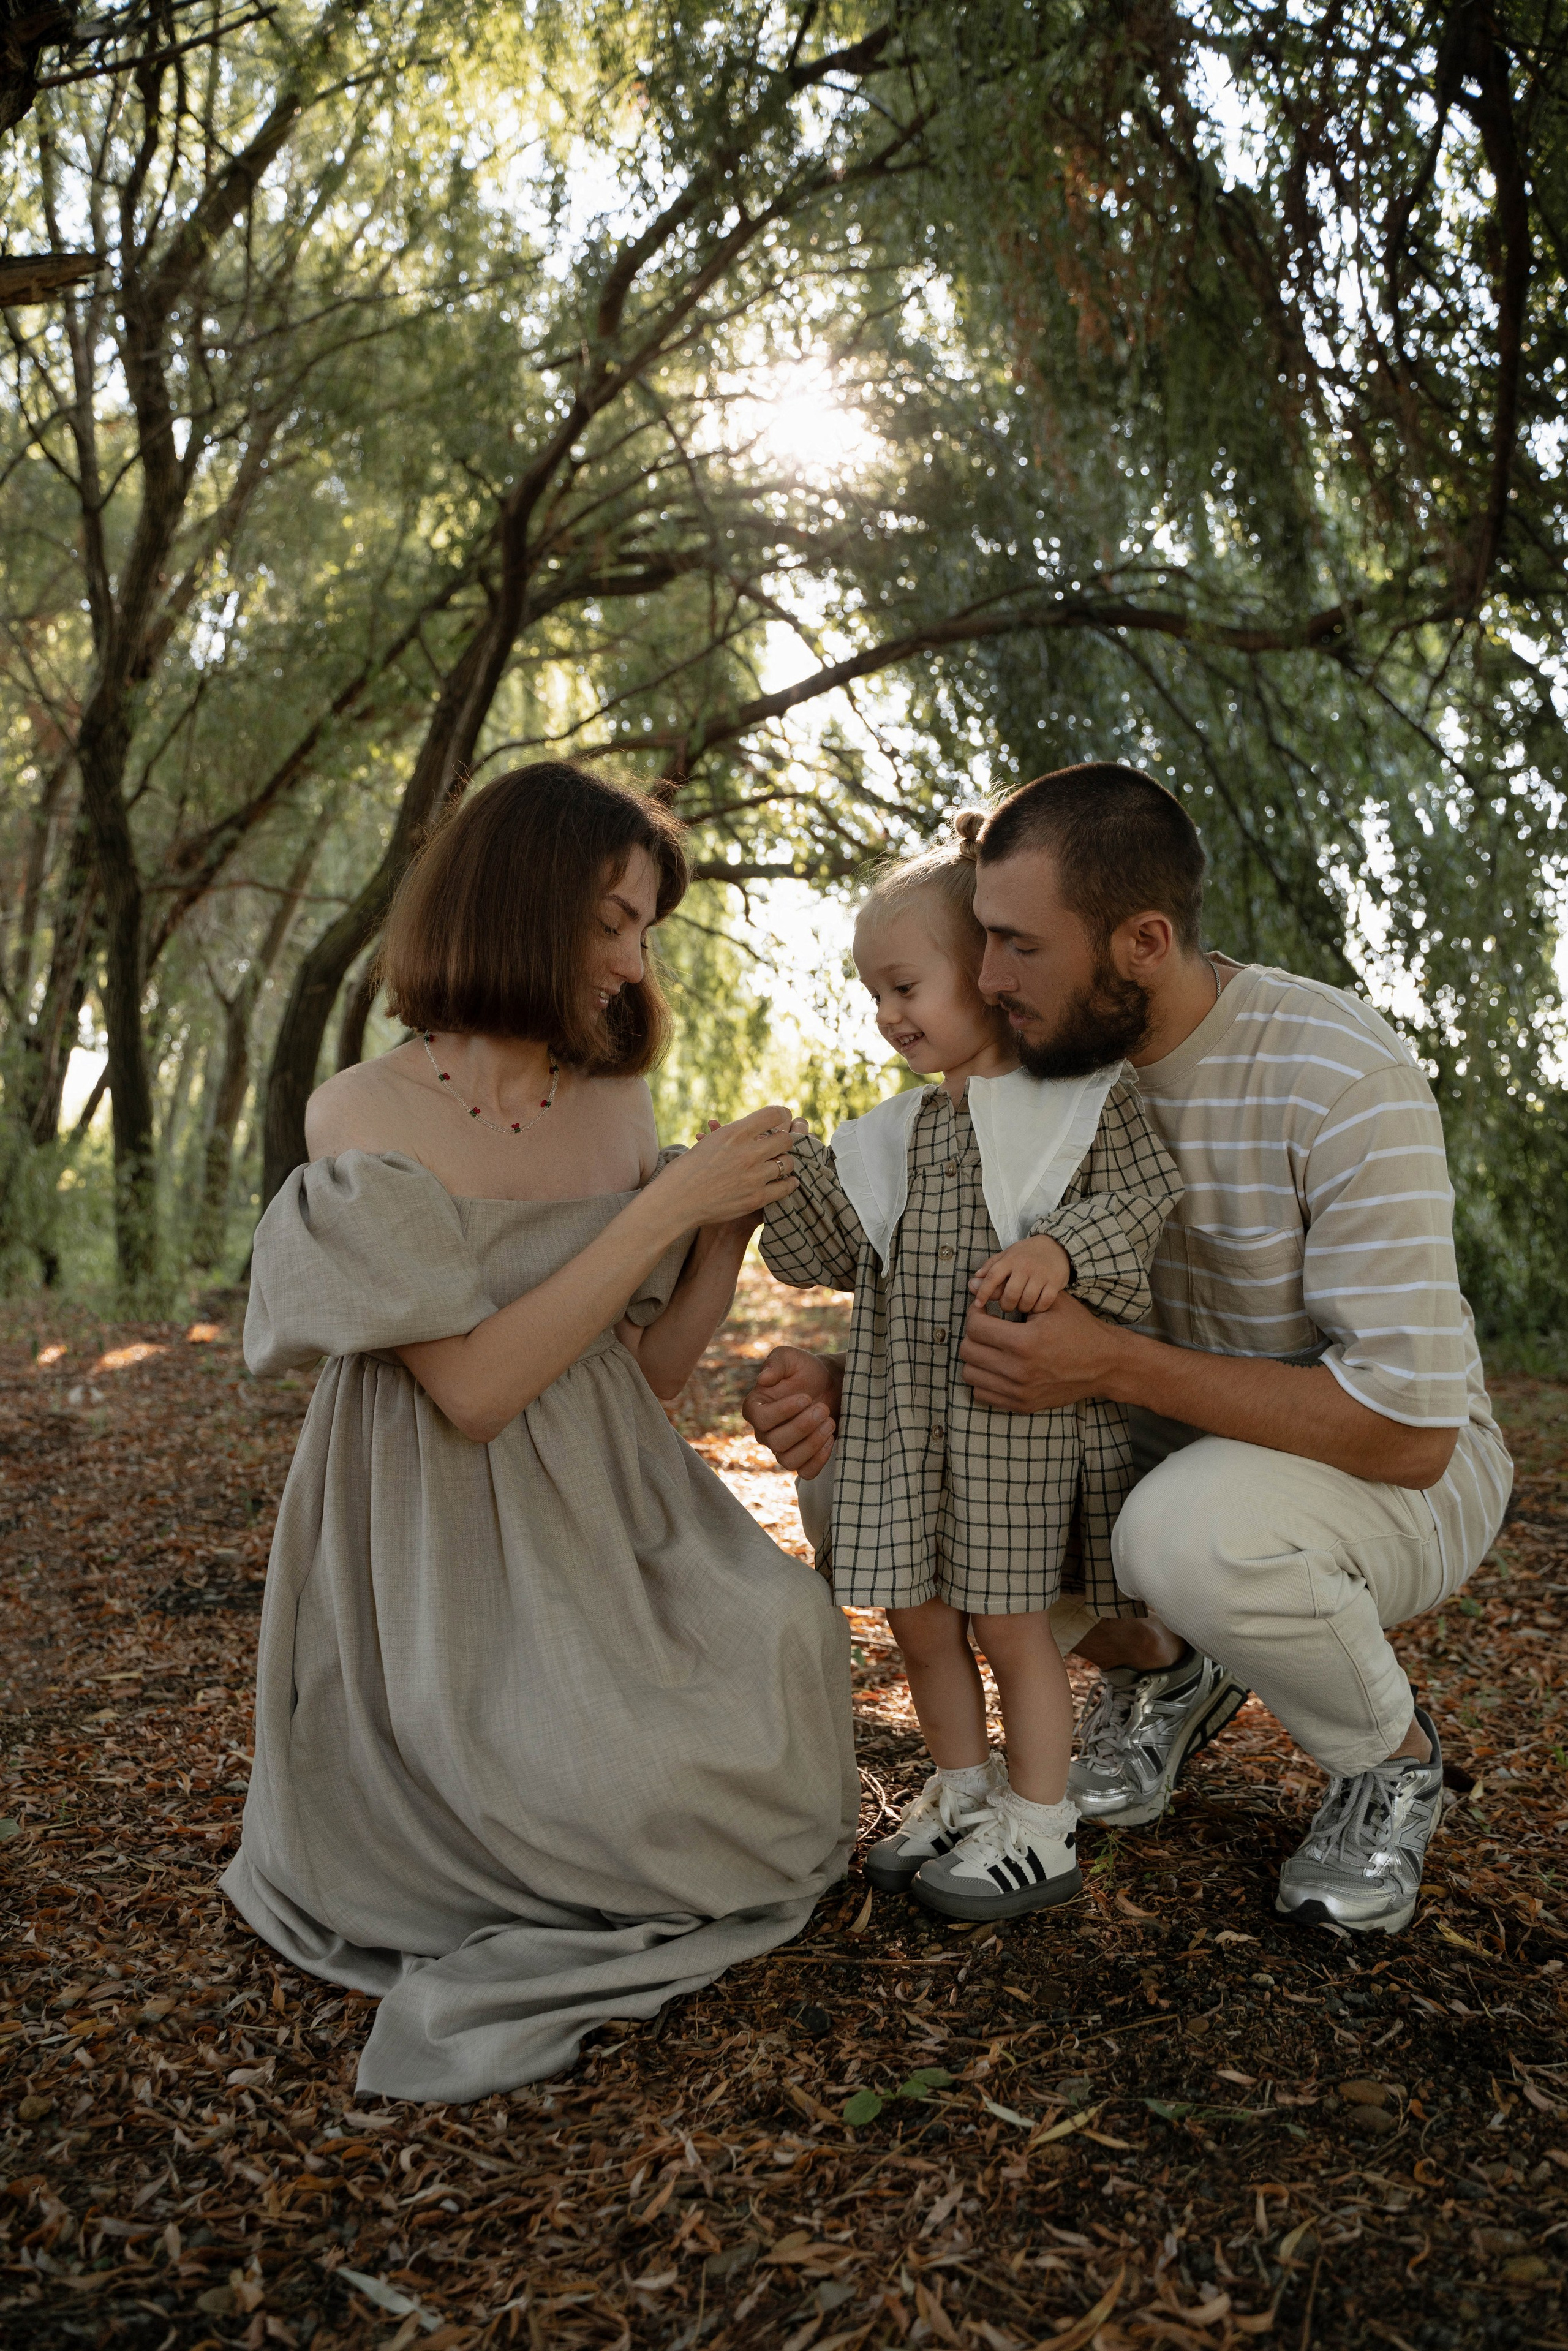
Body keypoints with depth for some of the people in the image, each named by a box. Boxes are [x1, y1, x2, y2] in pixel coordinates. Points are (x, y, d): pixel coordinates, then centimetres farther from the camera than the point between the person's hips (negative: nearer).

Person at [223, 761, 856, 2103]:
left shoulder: (619, 1108, 3)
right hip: (443, 1551, -5)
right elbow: (475, 1387, -21)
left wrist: (731, 1224, -9)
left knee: (781, 1649, -15)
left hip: (610, 1517, 6)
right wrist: (664, 1206, -22)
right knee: (605, 1805, -21)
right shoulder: (366, 1118, -13)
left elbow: (649, 1373, 7)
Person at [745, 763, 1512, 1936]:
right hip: (1166, 1449, 6)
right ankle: (1161, 1672, 12)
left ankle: (1393, 1752, -4)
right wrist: (839, 1382, -20)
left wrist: (1111, 1363, -34)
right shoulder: (1050, 1065, -8)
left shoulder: (1340, 1078, -27)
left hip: (1400, 1475, -5)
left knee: (1197, 1528, -40)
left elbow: (1406, 1428, -31)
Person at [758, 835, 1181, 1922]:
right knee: (919, 1616, 12)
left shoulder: (1083, 1099, -4)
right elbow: (843, 1249, 9)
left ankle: (1039, 1830, 20)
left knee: (1011, 1620, 3)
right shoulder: (902, 1128, 12)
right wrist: (783, 1169, -3)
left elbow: (1142, 1202, -12)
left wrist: (1063, 1250, -28)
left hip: (1021, 1411, -6)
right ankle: (963, 1793, 33)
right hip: (905, 1414, 6)